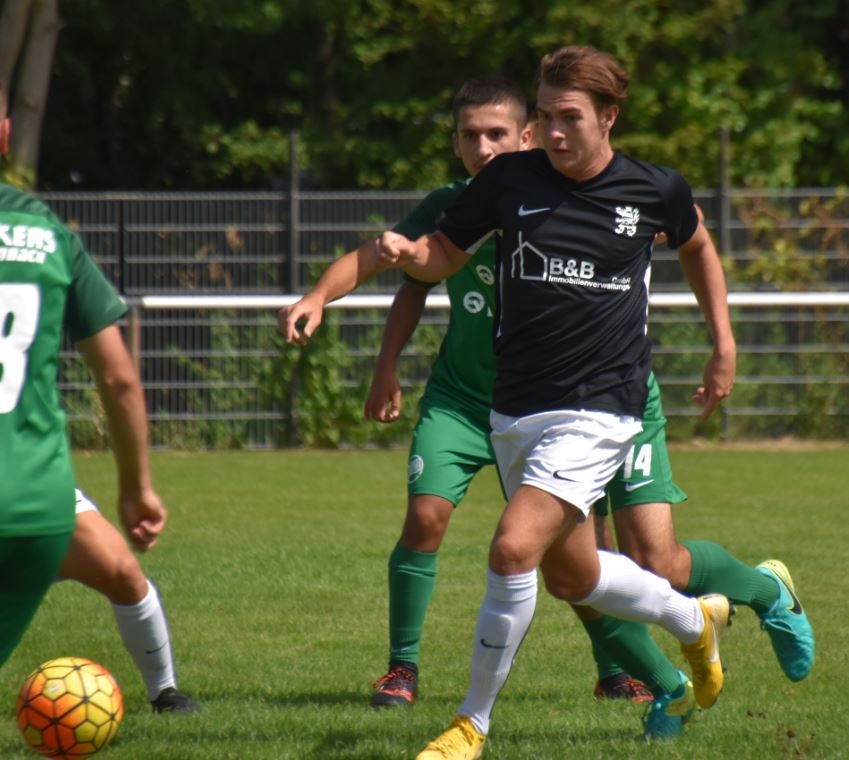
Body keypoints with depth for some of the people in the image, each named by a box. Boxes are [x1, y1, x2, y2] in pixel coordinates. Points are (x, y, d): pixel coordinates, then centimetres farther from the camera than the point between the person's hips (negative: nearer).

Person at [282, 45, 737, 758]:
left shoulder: (656, 191, -3)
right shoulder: (511, 178, -1)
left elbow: (697, 245, 19)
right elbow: (444, 254, 8)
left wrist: (724, 345, 17)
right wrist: (405, 252, -15)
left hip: (597, 411, -4)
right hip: (513, 410, 4)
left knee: (513, 548, -22)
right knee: (572, 576, 17)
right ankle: (696, 619, 47)